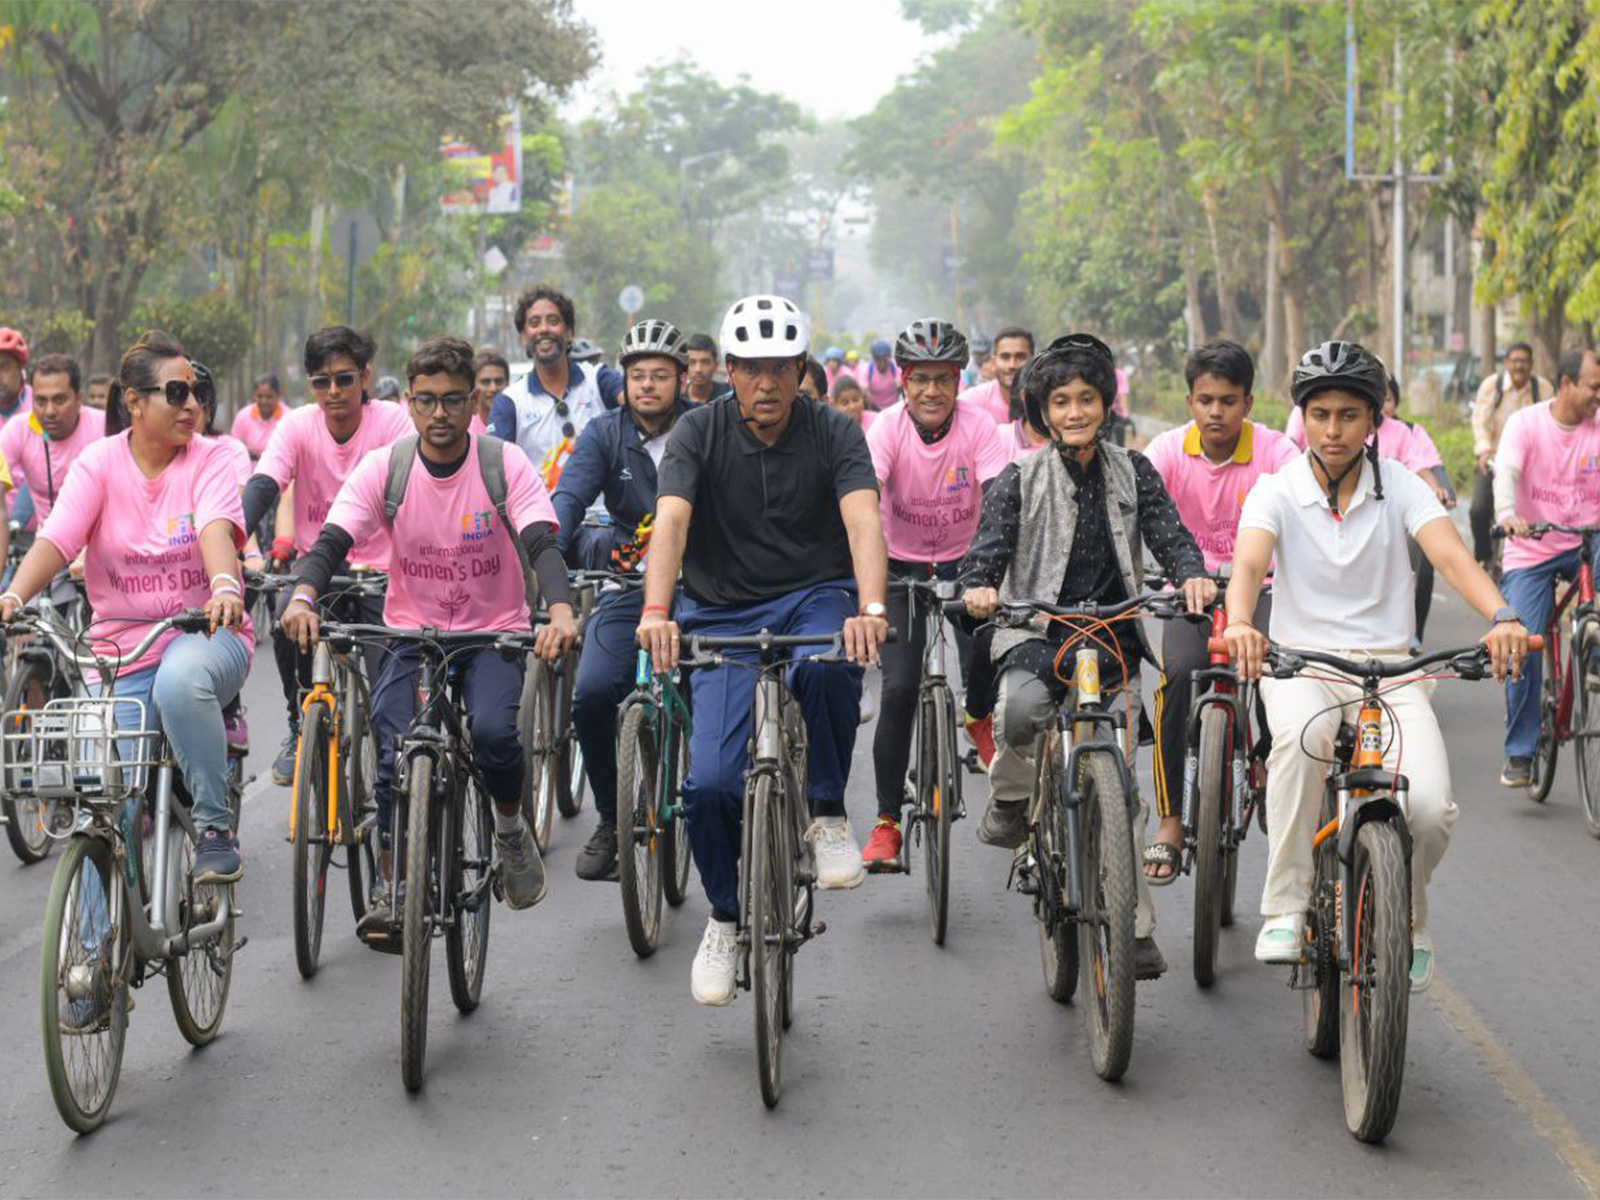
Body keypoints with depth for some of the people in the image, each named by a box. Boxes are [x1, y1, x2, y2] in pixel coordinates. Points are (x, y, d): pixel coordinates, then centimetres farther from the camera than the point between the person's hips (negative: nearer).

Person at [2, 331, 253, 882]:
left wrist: (225, 587, -44)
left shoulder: (208, 459, -2)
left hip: (204, 634, -2)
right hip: (123, 649, 2)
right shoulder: (99, 462, 0)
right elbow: (56, 538, -12)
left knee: (181, 681, -37)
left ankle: (216, 826, -23)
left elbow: (216, 529, -22)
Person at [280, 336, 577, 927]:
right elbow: (332, 539, -17)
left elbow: (541, 543, -21)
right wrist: (303, 596, -39)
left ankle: (511, 828, 3)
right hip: (413, 634, 1)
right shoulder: (382, 467, -7)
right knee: (395, 760, -17)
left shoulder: (506, 464, -10)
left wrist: (561, 610, -42)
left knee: (493, 731, -28)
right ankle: (390, 891, 2)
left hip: (494, 634, -1)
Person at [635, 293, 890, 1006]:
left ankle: (826, 813, -15)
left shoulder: (834, 434, -8)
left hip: (816, 596, -1)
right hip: (724, 613, 1)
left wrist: (871, 610, -42)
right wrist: (655, 613, -39)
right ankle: (726, 916, 13)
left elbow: (864, 523, -23)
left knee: (829, 665, -38)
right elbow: (670, 522, -21)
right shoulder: (700, 432, -8)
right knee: (713, 780, -14)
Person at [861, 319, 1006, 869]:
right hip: (902, 565, -1)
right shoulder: (888, 427, -17)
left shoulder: (978, 426, -17)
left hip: (963, 563, 1)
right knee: (899, 689, -12)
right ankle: (887, 820, -2)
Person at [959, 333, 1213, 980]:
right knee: (1022, 707, -37)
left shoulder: (1131, 472, 8)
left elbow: (1168, 533, 0)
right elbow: (988, 547, -6)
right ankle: (1010, 801, -6)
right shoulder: (1020, 479, 2)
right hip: (1038, 634, -2)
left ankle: (1135, 928, 10)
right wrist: (980, 587, -29)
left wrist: (1192, 574, -22)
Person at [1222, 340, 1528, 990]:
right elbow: (1250, 559, -22)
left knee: (1429, 808, -23)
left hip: (1391, 668, 1)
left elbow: (1450, 554, -18)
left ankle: (1407, 922, 11)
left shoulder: (1400, 486, -1)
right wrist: (1239, 622, -46)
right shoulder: (1276, 491, -3)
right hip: (1301, 663, -1)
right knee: (1301, 737, -38)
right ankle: (1284, 909, -24)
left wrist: (1501, 616, -38)